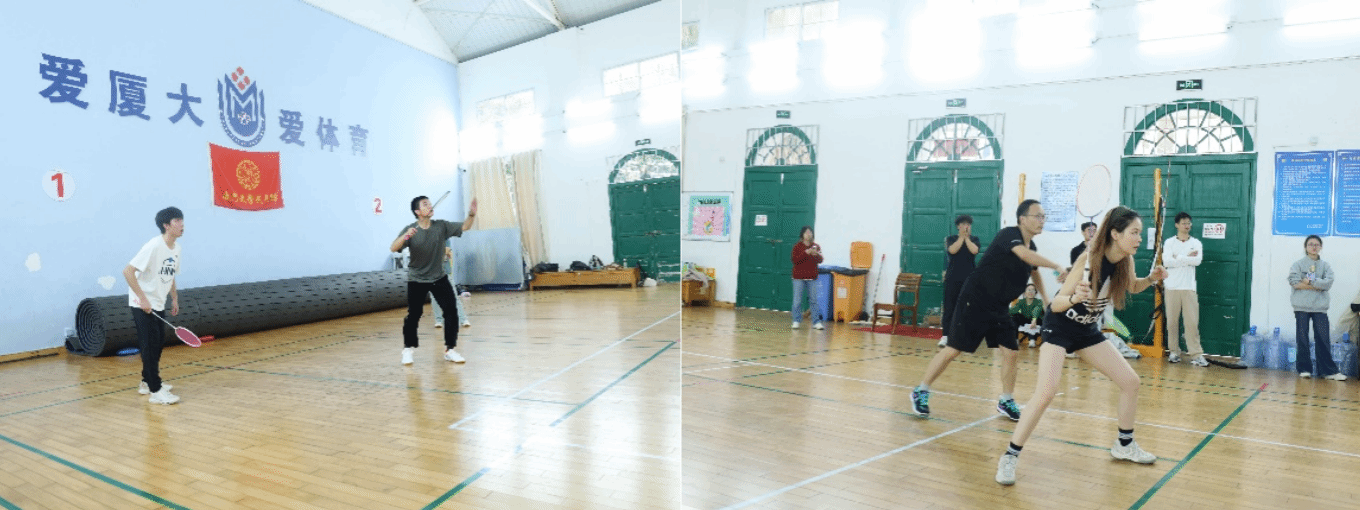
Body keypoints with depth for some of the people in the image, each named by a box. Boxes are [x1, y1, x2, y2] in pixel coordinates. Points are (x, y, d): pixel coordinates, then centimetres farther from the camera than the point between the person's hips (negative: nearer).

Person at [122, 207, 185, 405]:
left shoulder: (176, 248, 3)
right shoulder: (154, 246, -21)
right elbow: (128, 271, -23)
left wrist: (175, 298, 14)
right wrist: (143, 299, -24)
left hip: (158, 304, 8)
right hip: (142, 305, -8)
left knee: (158, 344, 14)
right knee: (150, 345, -7)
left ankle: (147, 382, 29)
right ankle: (156, 391, -4)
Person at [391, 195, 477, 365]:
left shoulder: (441, 226, -6)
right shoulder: (410, 230, -12)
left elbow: (464, 226, -11)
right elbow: (394, 249, -21)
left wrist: (471, 214, -31)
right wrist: (405, 236, -41)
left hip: (439, 278, 2)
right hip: (416, 280, -2)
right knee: (413, 315, -1)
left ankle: (450, 349, 6)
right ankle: (409, 349, 20)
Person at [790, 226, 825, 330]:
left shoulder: (816, 246, 7)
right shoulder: (797, 246, -1)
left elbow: (820, 261, 0)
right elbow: (795, 260, -11)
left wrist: (816, 254, -21)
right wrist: (806, 253, -21)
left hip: (812, 277, 2)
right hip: (799, 277, -2)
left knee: (814, 300, 2)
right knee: (797, 300, 0)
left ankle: (816, 322, 4)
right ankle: (796, 321, 8)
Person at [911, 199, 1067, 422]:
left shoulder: (1032, 246, 7)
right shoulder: (1009, 234, -16)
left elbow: (1034, 272, 28)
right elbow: (1024, 255, -37)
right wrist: (1057, 266, -41)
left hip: (999, 308, 8)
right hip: (974, 302, -7)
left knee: (1011, 352, 1)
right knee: (953, 349, -4)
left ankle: (1006, 401, 20)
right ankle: (921, 392, 9)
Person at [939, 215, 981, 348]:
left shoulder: (975, 239, 9)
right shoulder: (951, 239, 7)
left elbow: (974, 250, -12)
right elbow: (952, 250, -14)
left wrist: (967, 237, -6)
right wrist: (961, 237, -8)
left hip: (970, 278, 1)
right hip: (953, 278, -1)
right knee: (949, 307, -2)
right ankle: (945, 336, -1)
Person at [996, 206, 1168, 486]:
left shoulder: (1125, 261, -8)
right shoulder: (1088, 260, -26)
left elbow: (1132, 287, 16)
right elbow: (1056, 304, -24)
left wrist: (1151, 278, -4)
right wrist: (1075, 298, -45)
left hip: (1088, 330, 7)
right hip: (1059, 327, -7)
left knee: (1131, 381, 7)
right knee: (1046, 392, -22)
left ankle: (1124, 445, 30)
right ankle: (1009, 457, -13)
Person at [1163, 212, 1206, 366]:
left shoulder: (1196, 243, 7)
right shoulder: (1169, 242, 3)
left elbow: (1198, 261, -12)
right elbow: (1166, 261, -12)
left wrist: (1178, 258, -10)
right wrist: (1187, 257, -10)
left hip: (1189, 288, 1)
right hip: (1172, 287, 0)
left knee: (1192, 321, -2)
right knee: (1172, 321, 4)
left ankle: (1196, 354, 1)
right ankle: (1174, 352, 14)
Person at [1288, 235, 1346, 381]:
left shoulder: (1325, 265, 9)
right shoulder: (1298, 264, 4)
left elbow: (1328, 282, -6)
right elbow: (1294, 282, -10)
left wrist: (1309, 281, -12)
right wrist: (1317, 286, -10)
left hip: (1320, 307, 1)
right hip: (1302, 307, -1)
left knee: (1324, 339, 0)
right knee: (1302, 339, 2)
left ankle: (1328, 370, 6)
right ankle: (1304, 369, 9)